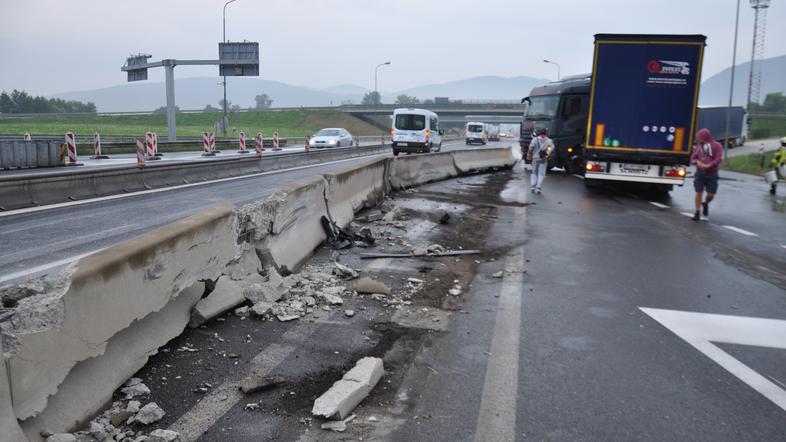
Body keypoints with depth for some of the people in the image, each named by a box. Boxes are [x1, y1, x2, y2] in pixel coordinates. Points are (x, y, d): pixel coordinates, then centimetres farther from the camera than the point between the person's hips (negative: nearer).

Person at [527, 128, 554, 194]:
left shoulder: (535, 139, 5)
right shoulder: (549, 140, 7)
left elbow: (531, 146, -12)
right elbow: (552, 147, -11)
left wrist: (529, 154, -5)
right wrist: (548, 154, -10)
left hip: (535, 158, 1)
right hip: (543, 159, -1)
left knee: (534, 173, 15)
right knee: (541, 174, 3)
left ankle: (532, 187, 4)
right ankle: (538, 188, -8)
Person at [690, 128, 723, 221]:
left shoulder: (716, 145, -1)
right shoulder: (698, 147, 9)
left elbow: (718, 159, -11)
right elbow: (692, 159, 5)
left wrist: (708, 166, -23)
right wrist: (697, 162, -17)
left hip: (712, 175, -2)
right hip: (700, 174, 2)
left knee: (711, 195, -1)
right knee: (699, 193, -4)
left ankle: (705, 204, 31)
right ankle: (697, 213, 4)